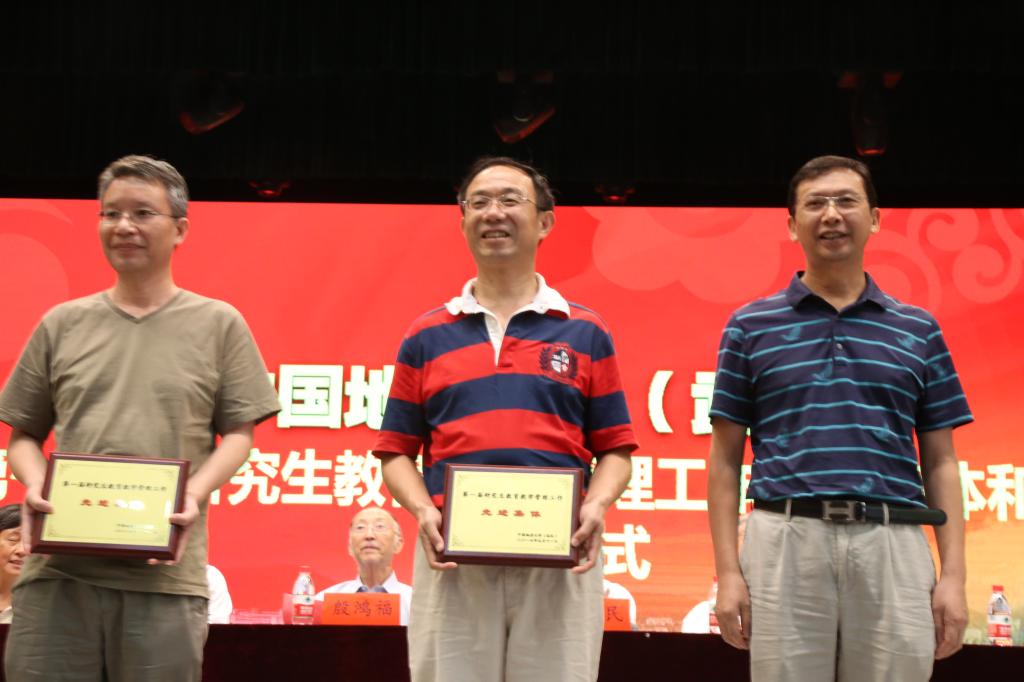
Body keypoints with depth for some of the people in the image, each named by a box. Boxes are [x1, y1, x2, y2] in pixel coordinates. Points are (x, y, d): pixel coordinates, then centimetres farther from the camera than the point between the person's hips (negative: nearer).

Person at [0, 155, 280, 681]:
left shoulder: (218, 324, 9)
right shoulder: (62, 324, 14)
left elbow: (238, 433, 6)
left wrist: (195, 494, -12)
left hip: (164, 575, -2)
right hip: (58, 568, 2)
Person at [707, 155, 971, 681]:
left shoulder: (918, 330, 12)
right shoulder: (750, 326, 9)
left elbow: (940, 463, 12)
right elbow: (726, 458, 8)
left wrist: (953, 575, 3)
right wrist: (728, 572, -1)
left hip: (893, 546, 1)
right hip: (786, 543, -1)